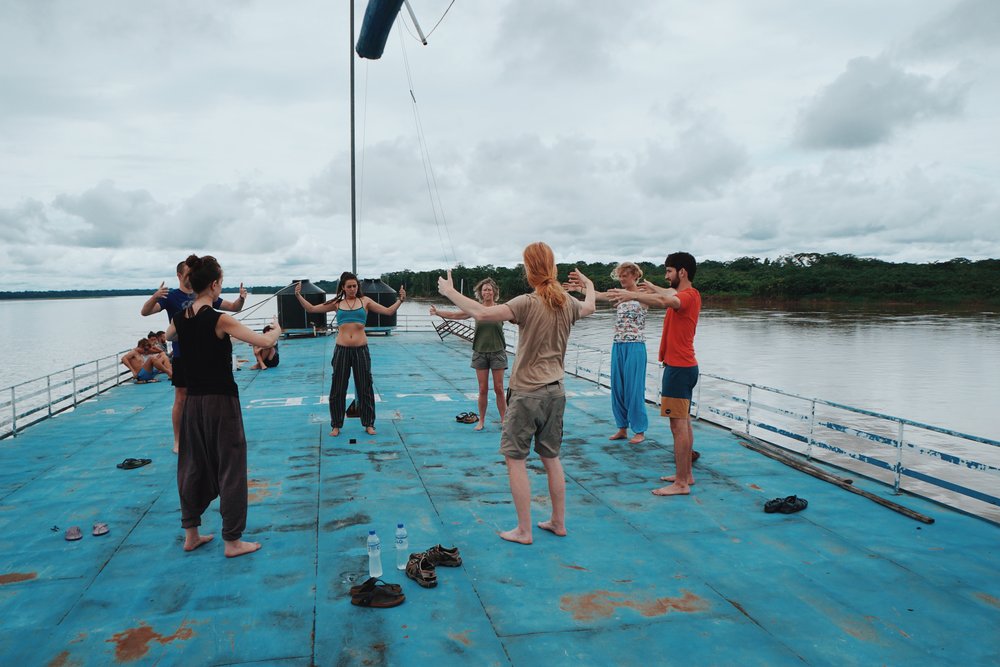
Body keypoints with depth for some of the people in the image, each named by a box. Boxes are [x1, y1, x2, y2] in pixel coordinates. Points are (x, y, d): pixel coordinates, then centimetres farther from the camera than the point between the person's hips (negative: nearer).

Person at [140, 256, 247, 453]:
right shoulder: (171, 296, -4)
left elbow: (234, 308, 8)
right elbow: (145, 312, -17)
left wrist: (241, 298, -15)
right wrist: (155, 296, -38)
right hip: (182, 356, -4)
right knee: (181, 399, 2)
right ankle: (178, 441, 12)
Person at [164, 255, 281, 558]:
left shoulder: (180, 318, 2)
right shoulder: (219, 320, -18)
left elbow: (167, 336, 27)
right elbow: (265, 342, -18)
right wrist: (276, 329, 3)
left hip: (193, 400, 7)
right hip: (221, 401, -7)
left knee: (193, 465, 18)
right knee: (230, 468, 3)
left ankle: (191, 533, 28)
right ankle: (232, 541, 10)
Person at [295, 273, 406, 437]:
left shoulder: (365, 301, 5)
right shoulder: (337, 303, 6)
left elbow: (388, 311, 1)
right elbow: (311, 309, 9)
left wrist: (400, 300, -11)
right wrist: (299, 296, -2)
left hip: (361, 349, 0)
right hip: (341, 350, 1)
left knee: (365, 388, 7)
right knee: (337, 389, 7)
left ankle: (368, 424, 21)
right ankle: (336, 425, 21)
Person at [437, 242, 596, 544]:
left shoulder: (528, 303, -18)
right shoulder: (567, 302, 3)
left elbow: (482, 313, -27)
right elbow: (589, 307, 28)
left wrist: (449, 291, -14)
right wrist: (588, 285, 49)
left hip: (527, 393, -7)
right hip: (555, 391, 7)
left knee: (515, 459, 4)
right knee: (551, 457, 18)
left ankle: (523, 530, 8)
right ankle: (558, 522, 27)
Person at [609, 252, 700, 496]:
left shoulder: (687, 296, -15)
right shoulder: (689, 295, 15)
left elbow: (664, 300, -38)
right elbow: (669, 293, 39)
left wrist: (632, 294, -41)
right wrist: (652, 287, 52)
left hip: (678, 368, -10)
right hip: (685, 366, 10)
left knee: (678, 425, -8)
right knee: (684, 423, 15)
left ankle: (681, 483, -5)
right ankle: (686, 474, 23)